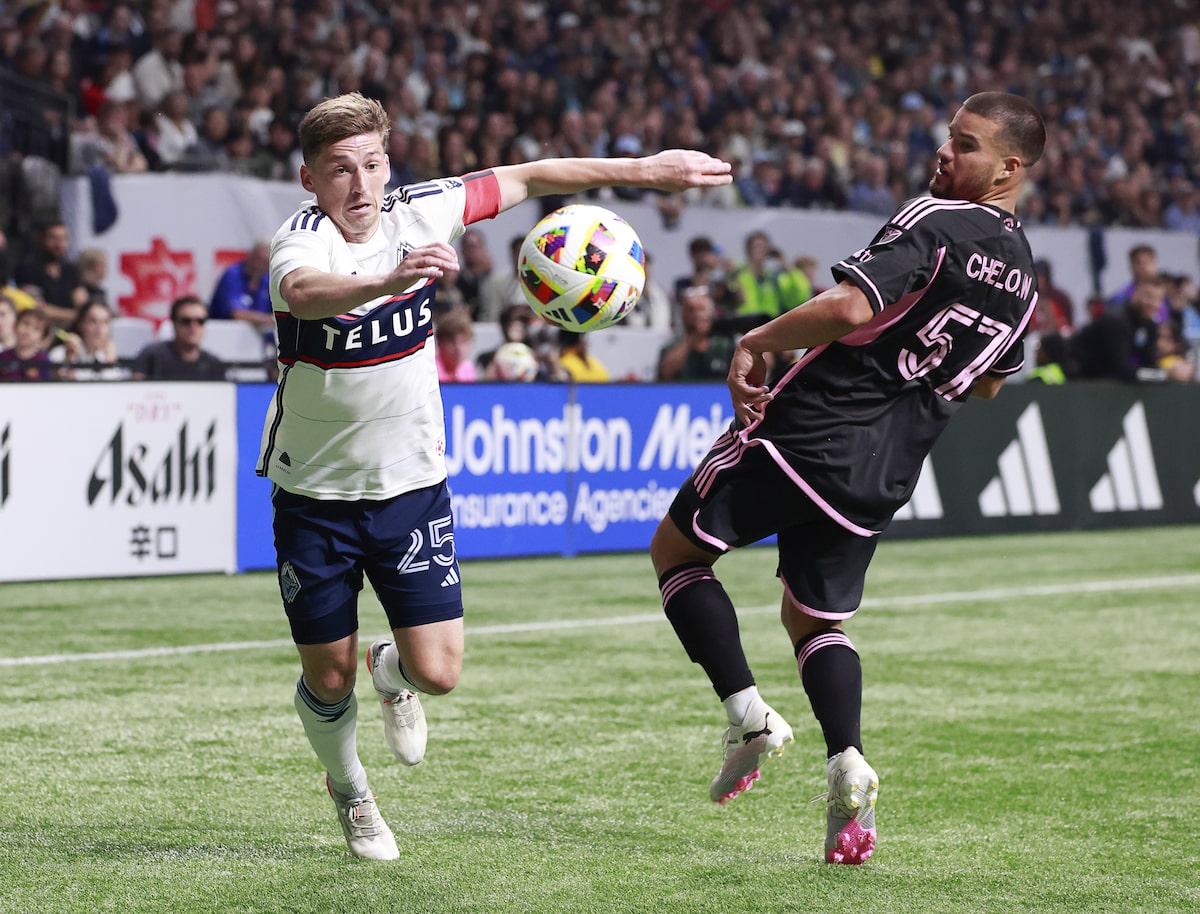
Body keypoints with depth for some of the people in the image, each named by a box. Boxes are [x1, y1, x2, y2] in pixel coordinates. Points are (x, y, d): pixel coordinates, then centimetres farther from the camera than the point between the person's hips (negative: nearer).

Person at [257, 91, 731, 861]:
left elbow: (526, 179, 7)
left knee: (438, 672, -6)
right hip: (314, 490, -3)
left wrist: (647, 170, 8)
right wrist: (387, 280, -66)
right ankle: (349, 793, 37)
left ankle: (392, 675, 32)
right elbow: (302, 292, -47)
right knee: (328, 676, 5)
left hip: (411, 483, 3)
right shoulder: (302, 240, -21)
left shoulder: (422, 212, -8)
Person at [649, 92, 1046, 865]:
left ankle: (749, 712, -2)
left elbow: (848, 307, -27)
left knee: (677, 549, 12)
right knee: (816, 616, 21)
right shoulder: (1024, 275, 10)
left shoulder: (934, 222, -14)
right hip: (884, 478, 7)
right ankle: (847, 767, -2)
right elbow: (989, 383, 26)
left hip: (808, 432, -7)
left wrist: (757, 343, -14)